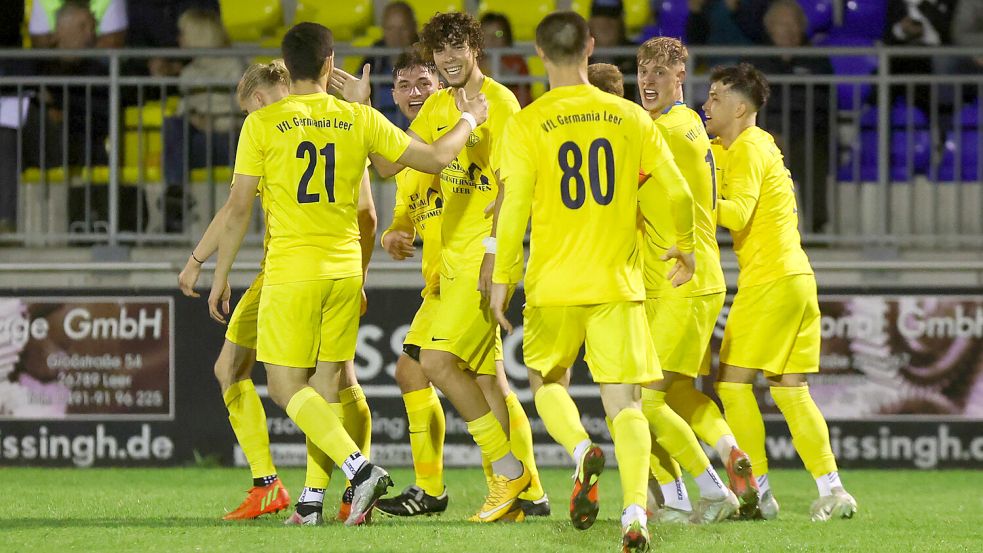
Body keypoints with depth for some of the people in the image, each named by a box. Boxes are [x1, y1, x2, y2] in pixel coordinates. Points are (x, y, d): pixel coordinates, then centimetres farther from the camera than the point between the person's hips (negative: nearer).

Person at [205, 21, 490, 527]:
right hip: (344, 270, 4)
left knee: (286, 387, -1)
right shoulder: (359, 119, 2)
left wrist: (221, 276, 5)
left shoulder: (262, 124, -5)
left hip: (291, 272, -4)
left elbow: (238, 208, -4)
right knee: (328, 384, 13)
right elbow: (435, 158, 4)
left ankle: (360, 468, -19)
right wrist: (469, 120, 23)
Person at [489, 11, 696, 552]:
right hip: (618, 283, 1)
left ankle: (581, 449, -10)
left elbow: (514, 209, -9)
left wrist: (502, 277, 1)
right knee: (624, 401, 2)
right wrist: (686, 249, 21)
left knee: (546, 380, 20)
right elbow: (679, 193, 4)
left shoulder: (526, 125, -6)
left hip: (554, 283, -1)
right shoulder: (630, 117, 2)